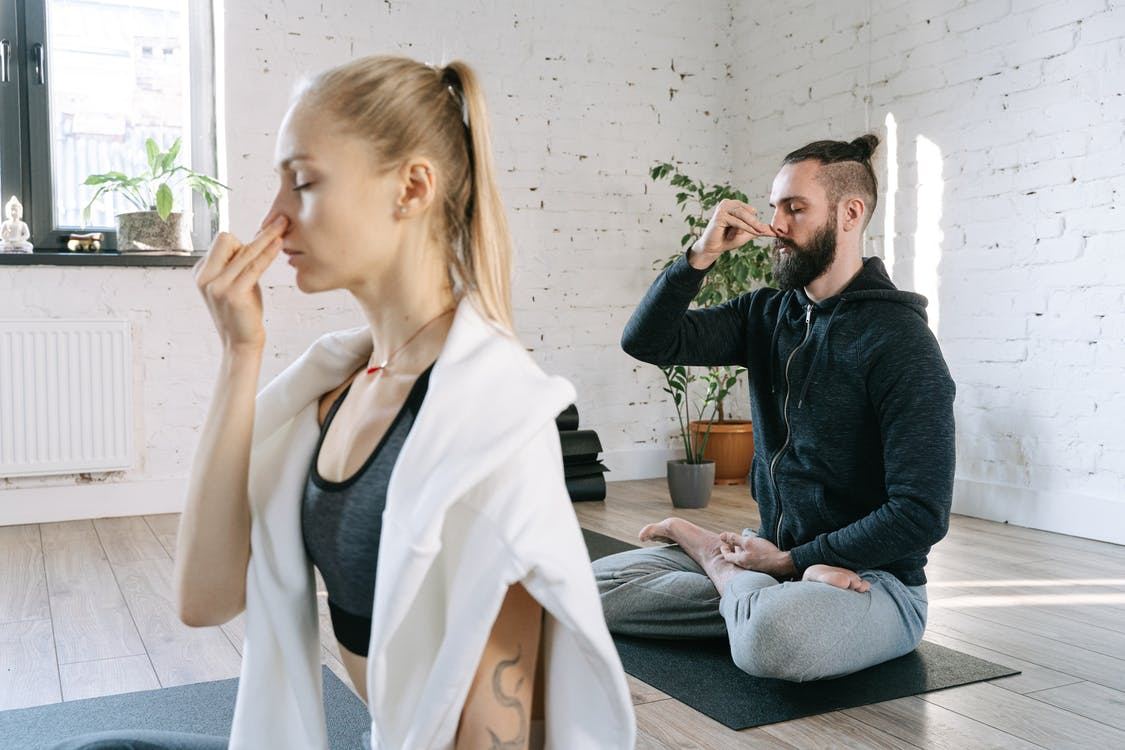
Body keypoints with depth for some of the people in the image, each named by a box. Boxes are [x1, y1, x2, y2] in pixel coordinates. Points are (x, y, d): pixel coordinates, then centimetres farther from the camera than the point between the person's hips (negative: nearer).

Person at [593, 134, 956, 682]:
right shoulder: (767, 315, 6)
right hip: (776, 554, 6)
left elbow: (921, 514, -19)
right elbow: (646, 341, -1)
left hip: (870, 578, -6)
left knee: (772, 634, -40)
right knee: (596, 585, -5)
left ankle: (711, 553, -8)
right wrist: (701, 255, -13)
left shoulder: (898, 339, -15)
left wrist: (791, 560, -15)